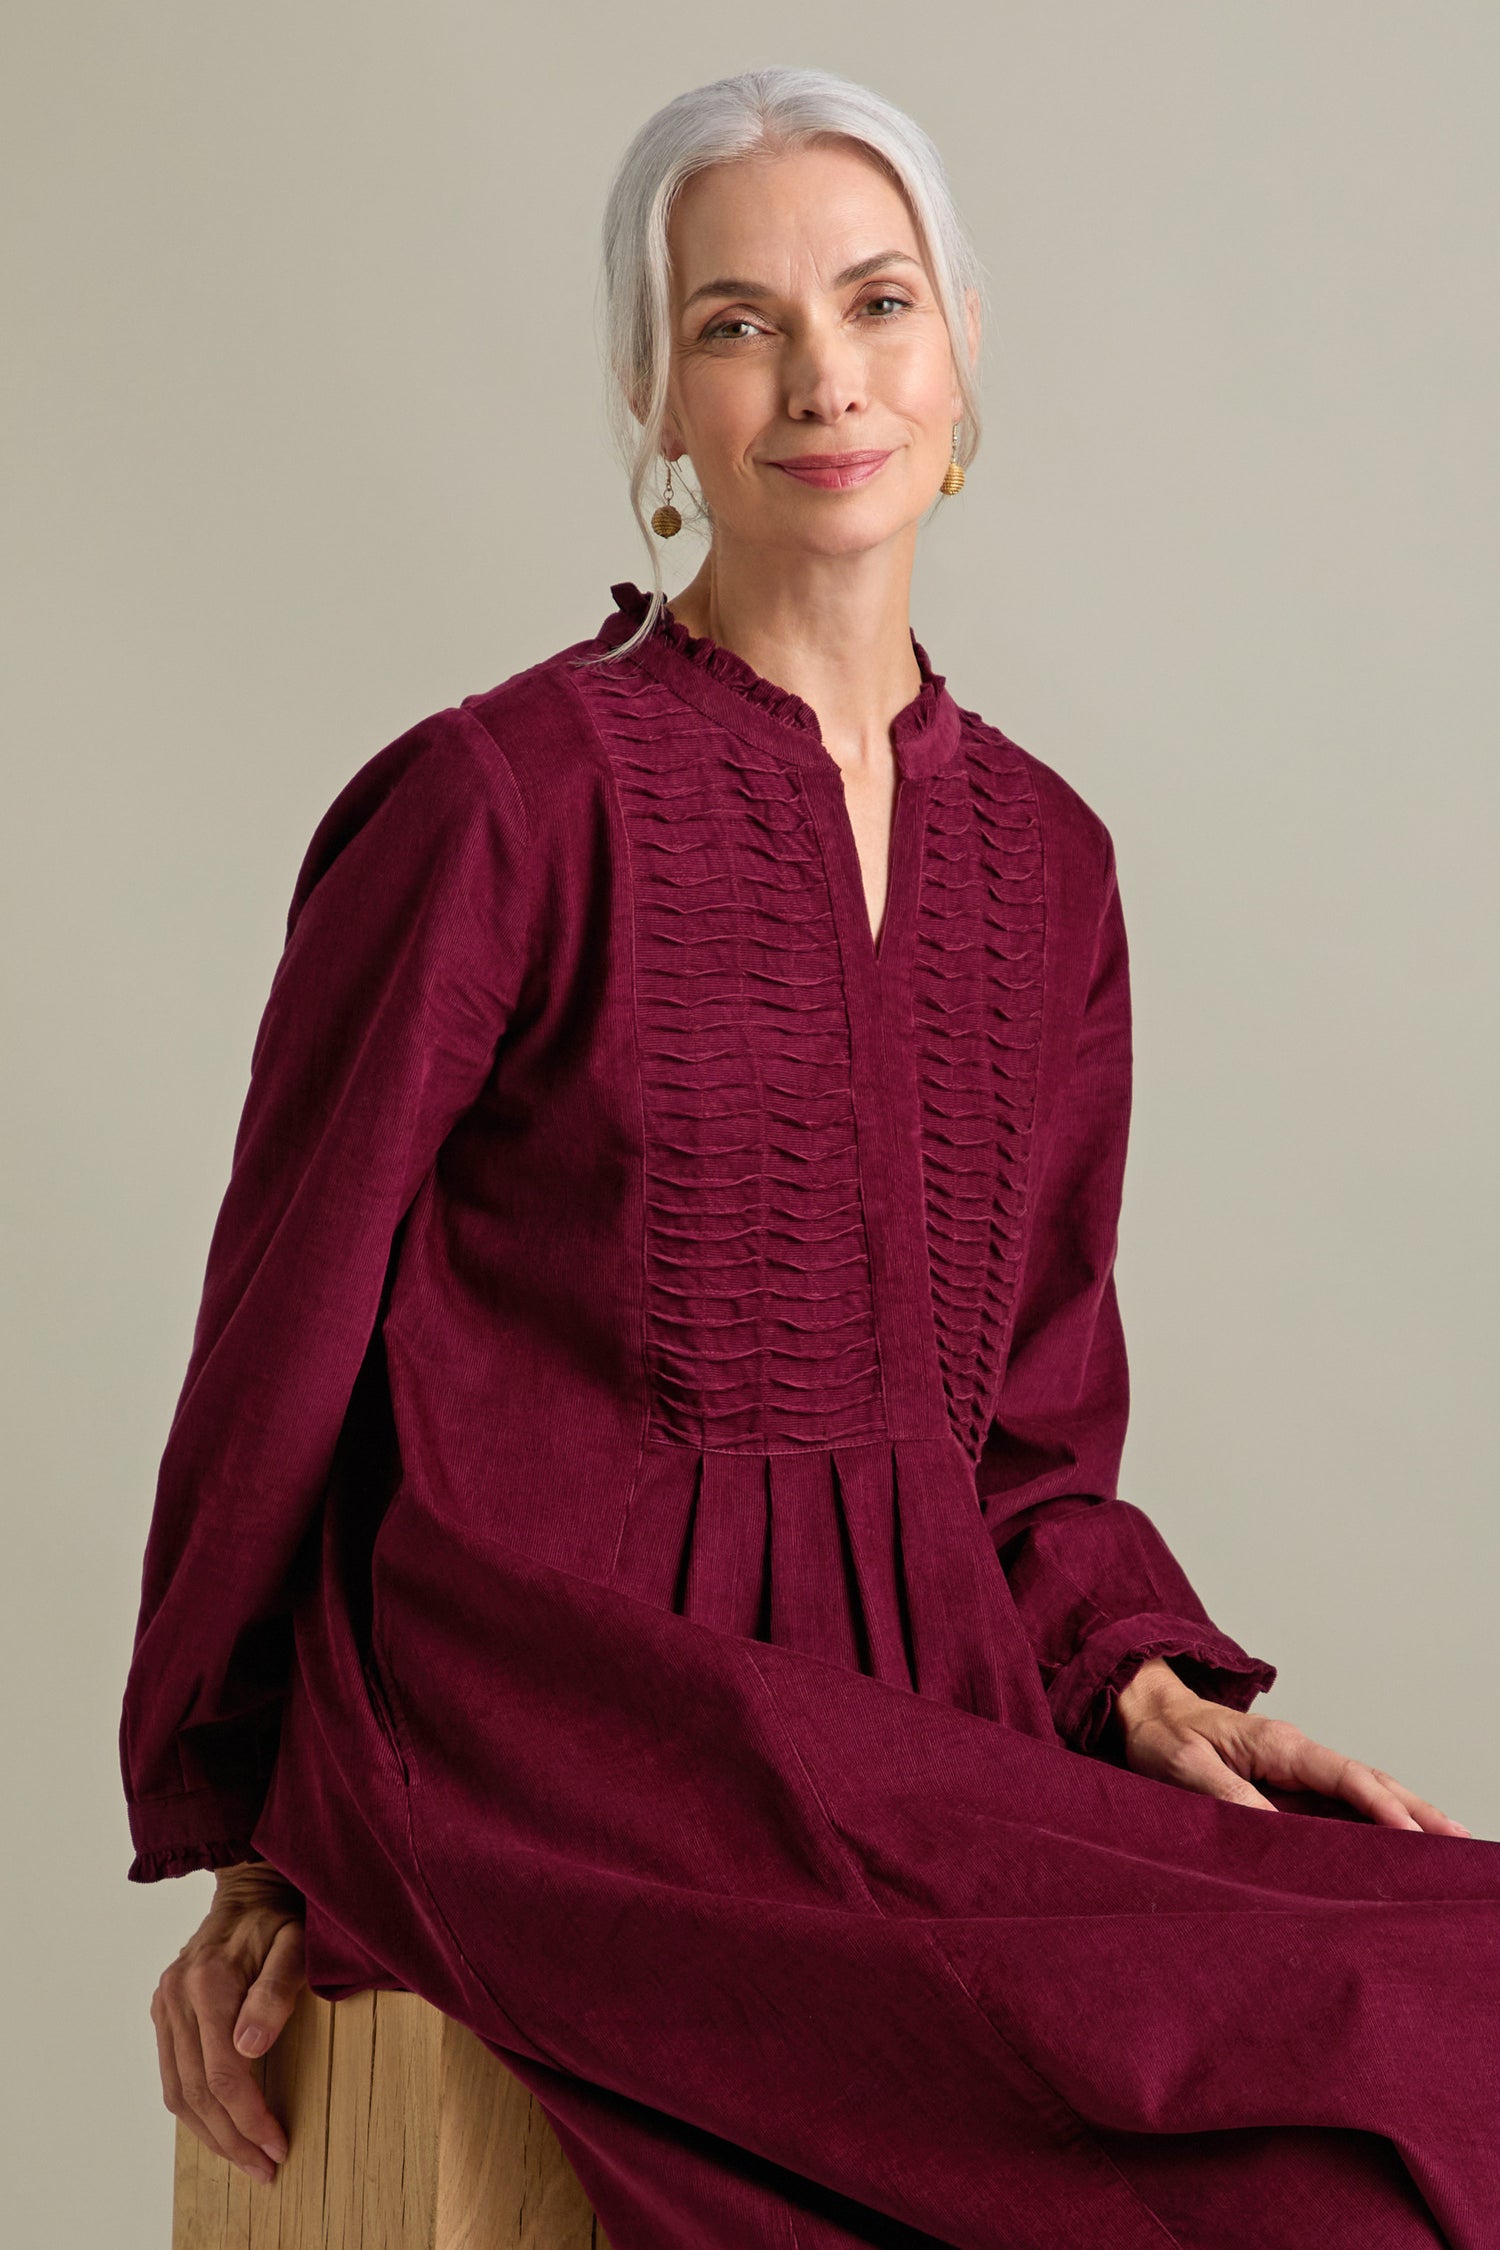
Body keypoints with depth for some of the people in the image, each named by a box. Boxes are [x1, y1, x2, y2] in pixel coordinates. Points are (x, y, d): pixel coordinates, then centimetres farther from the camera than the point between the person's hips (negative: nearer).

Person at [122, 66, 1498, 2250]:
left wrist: (1144, 1677, 1)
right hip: (567, 1732, -6)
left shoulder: (1041, 855, 12)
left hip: (918, 1734, 6)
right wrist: (259, 1842, 4)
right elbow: (288, 1340, 0)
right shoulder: (500, 800, -6)